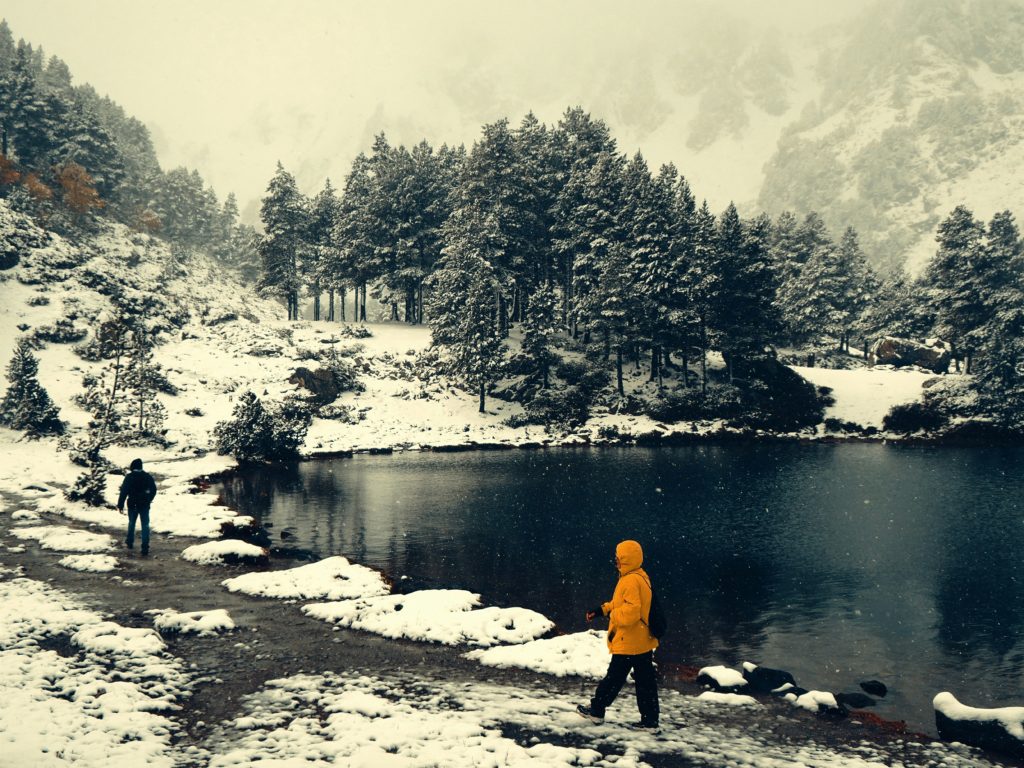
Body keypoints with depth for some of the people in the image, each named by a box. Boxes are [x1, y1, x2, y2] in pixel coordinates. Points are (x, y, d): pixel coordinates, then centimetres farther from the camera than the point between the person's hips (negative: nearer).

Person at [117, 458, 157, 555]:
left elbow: (123, 492, -12)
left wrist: (120, 505, -9)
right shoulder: (148, 476, 1)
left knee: (131, 523, 20)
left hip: (132, 504, -1)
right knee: (145, 525, 0)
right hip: (145, 505, 1)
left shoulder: (129, 477, -8)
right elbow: (153, 489, 9)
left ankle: (129, 542, 33)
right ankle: (145, 547, -8)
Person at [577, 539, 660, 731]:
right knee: (645, 680, 10)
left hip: (629, 643, -9)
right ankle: (649, 720, 13)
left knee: (614, 678, 5)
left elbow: (631, 611, -28)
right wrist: (603, 609, 15)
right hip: (644, 641, 9)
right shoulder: (640, 577, 11)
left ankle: (597, 710, 19)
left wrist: (611, 615, -11)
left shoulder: (631, 581, -22)